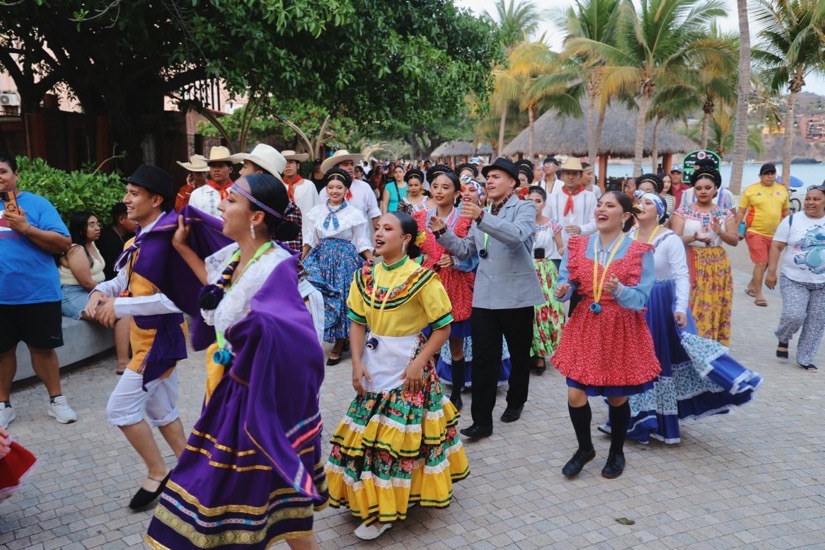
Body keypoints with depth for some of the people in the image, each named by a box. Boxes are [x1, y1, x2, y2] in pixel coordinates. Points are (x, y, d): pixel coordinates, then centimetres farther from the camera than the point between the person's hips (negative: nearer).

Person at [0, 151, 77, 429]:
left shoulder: (37, 203, -2)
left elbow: (64, 243, -9)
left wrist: (26, 228, -17)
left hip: (38, 292, -3)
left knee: (42, 347, 8)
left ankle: (56, 400, 22)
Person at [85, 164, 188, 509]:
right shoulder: (137, 241, 6)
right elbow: (123, 280, 16)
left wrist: (120, 306, -26)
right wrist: (101, 292, -5)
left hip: (161, 337, -9)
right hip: (145, 336, 9)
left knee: (120, 407, -5)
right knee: (161, 410, 18)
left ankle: (157, 474, 11)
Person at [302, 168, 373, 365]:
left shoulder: (354, 214, -1)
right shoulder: (317, 212, 6)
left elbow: (362, 243, 0)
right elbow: (309, 240, 9)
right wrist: (301, 261, 3)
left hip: (346, 260, -2)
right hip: (322, 259, 2)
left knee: (342, 298, 0)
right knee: (320, 297, 0)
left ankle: (338, 347, 12)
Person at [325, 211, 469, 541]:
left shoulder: (421, 277, -14)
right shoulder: (365, 275, 2)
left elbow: (443, 327, -11)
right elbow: (358, 322, 6)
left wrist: (419, 363, -15)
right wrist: (357, 362, -4)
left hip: (407, 366, -5)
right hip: (373, 367, 5)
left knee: (400, 434, 2)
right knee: (369, 434, 11)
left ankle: (386, 510, 16)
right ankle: (372, 499, 30)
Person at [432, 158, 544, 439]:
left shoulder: (525, 208, -5)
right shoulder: (482, 213, 16)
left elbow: (517, 235, -27)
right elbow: (466, 250, 15)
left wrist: (482, 218, -40)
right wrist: (443, 233, -2)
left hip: (516, 295, -4)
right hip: (484, 296, 5)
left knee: (519, 354, 14)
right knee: (483, 358, -1)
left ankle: (516, 401, 36)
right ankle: (482, 420, 3)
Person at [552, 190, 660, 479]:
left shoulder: (640, 251, -9)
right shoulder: (578, 245, -1)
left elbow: (641, 298, -13)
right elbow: (566, 284, 0)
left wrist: (619, 290, -32)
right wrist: (563, 290, -23)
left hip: (623, 330, -2)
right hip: (584, 327, 2)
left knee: (617, 398, 11)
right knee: (575, 394, 0)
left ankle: (616, 453, 37)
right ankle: (585, 448, 27)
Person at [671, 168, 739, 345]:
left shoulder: (725, 213, 6)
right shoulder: (683, 211, -2)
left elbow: (735, 240, 3)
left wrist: (719, 232, -16)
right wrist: (693, 238, -28)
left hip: (717, 266, 3)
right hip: (690, 265, -3)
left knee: (717, 307, 6)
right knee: (691, 307, -4)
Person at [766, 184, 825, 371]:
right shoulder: (792, 220, -3)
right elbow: (776, 246, -3)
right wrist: (771, 272, -11)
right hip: (794, 279, -3)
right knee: (794, 315, -16)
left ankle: (805, 359, 17)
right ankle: (783, 339, 15)